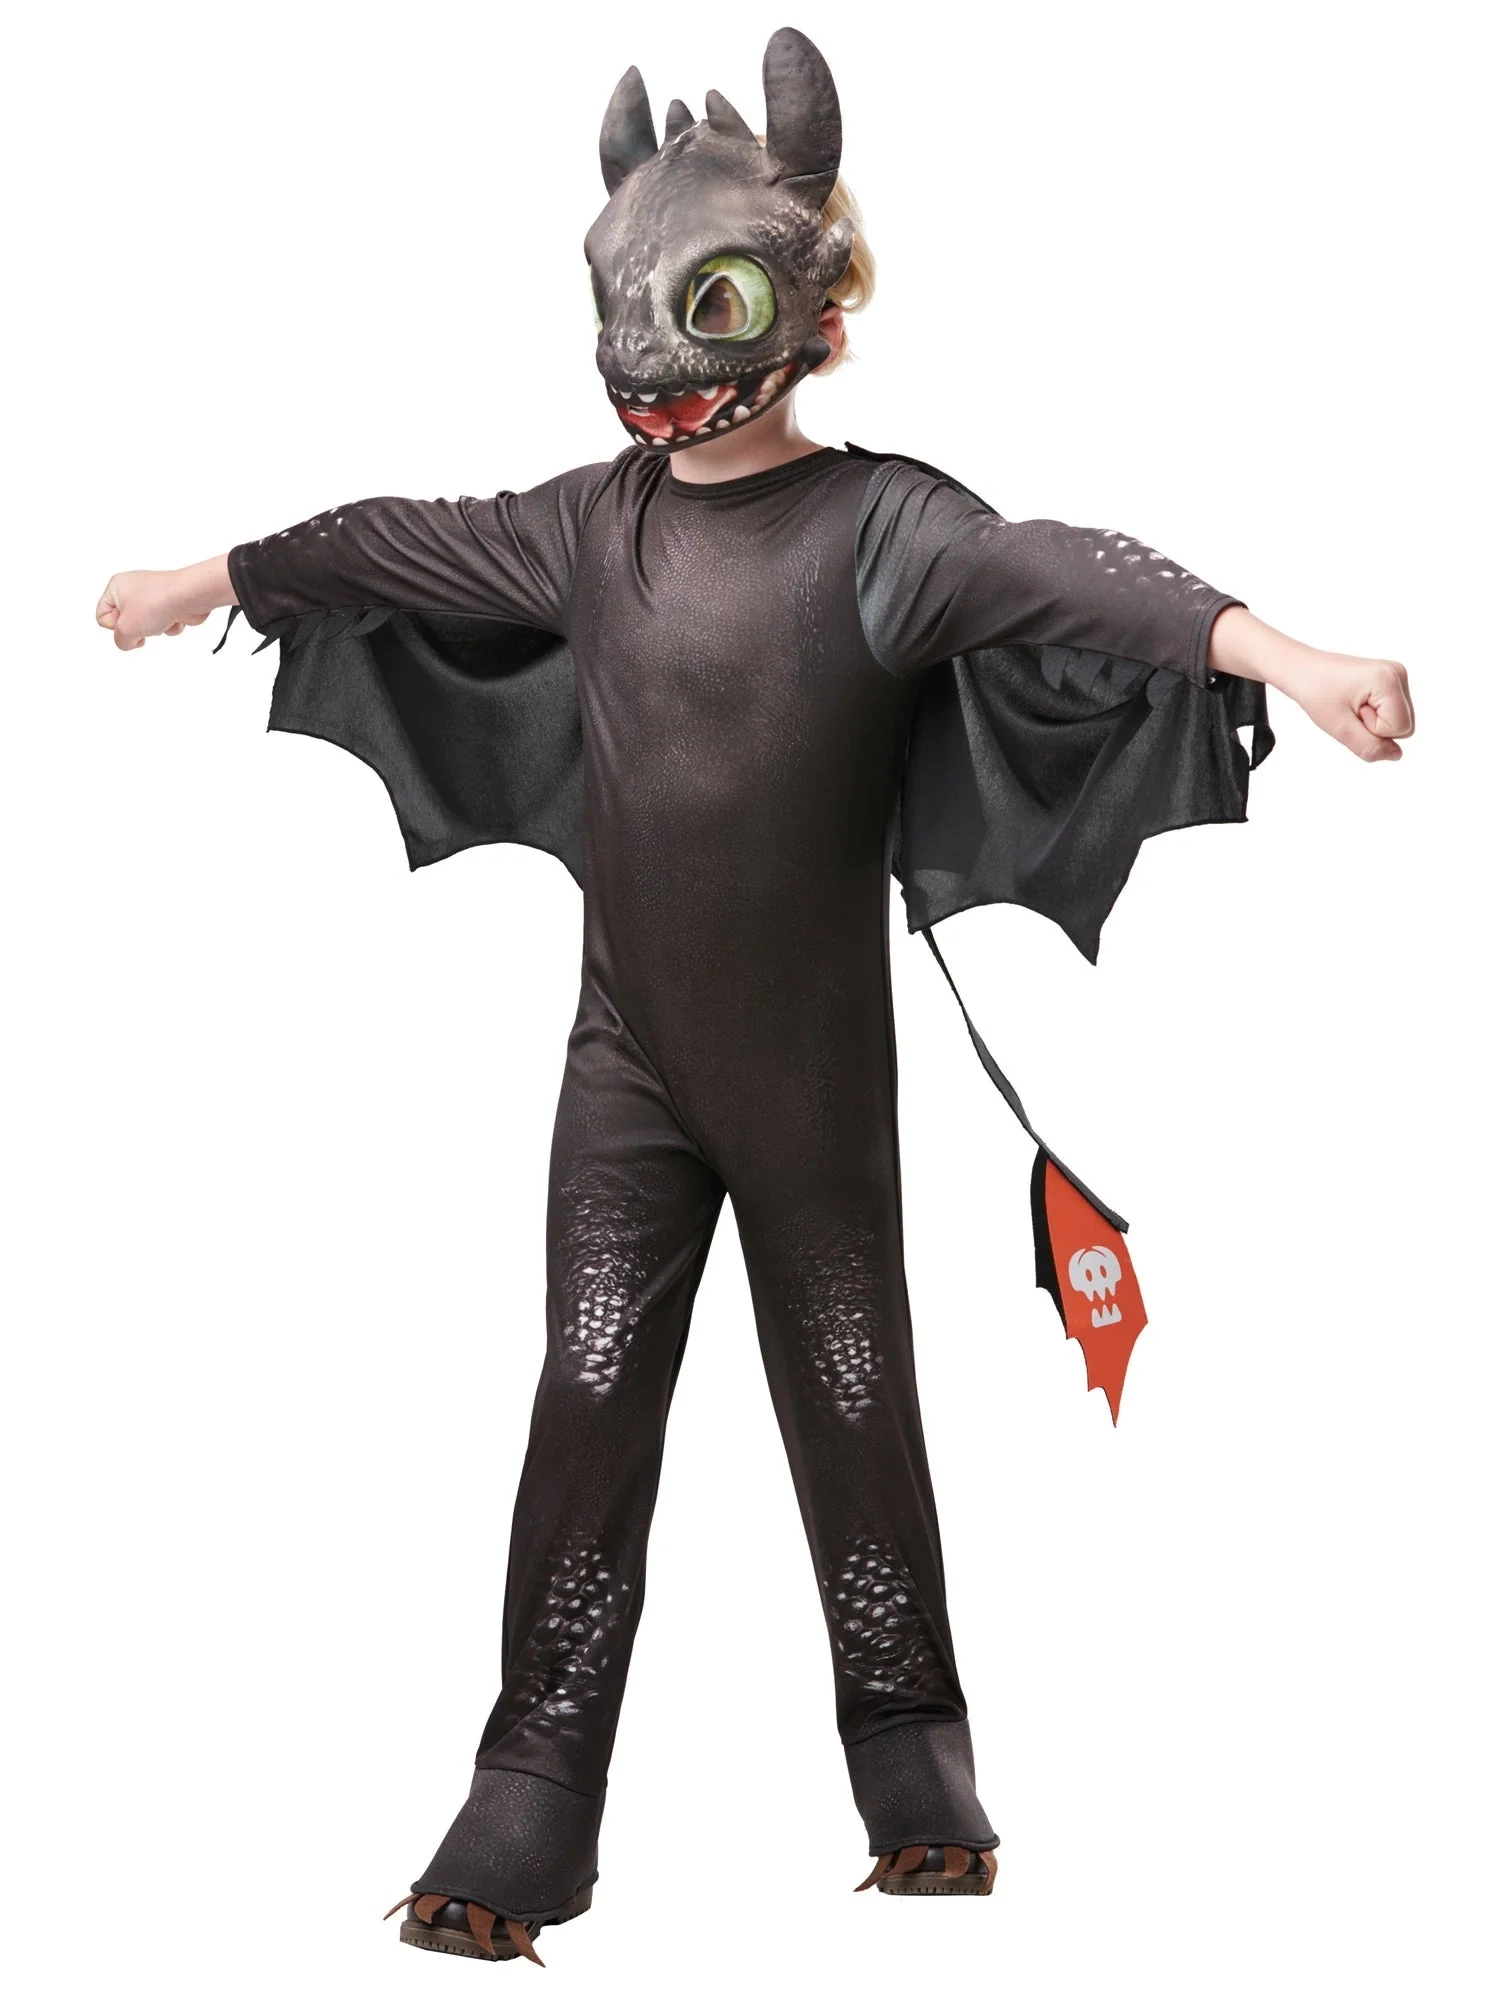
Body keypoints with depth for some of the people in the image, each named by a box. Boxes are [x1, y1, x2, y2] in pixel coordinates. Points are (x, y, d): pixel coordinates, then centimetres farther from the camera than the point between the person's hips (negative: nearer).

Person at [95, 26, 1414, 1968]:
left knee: (854, 1407, 8)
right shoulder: (592, 523, 4)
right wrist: (206, 581, 33)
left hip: (817, 1073, -3)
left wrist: (1274, 647, -47)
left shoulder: (878, 525, -12)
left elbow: (1064, 575, -29)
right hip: (630, 1059, 3)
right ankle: (530, 1812, 3)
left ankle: (919, 1781, 24)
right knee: (591, 1401, -1)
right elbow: (391, 545, 19)